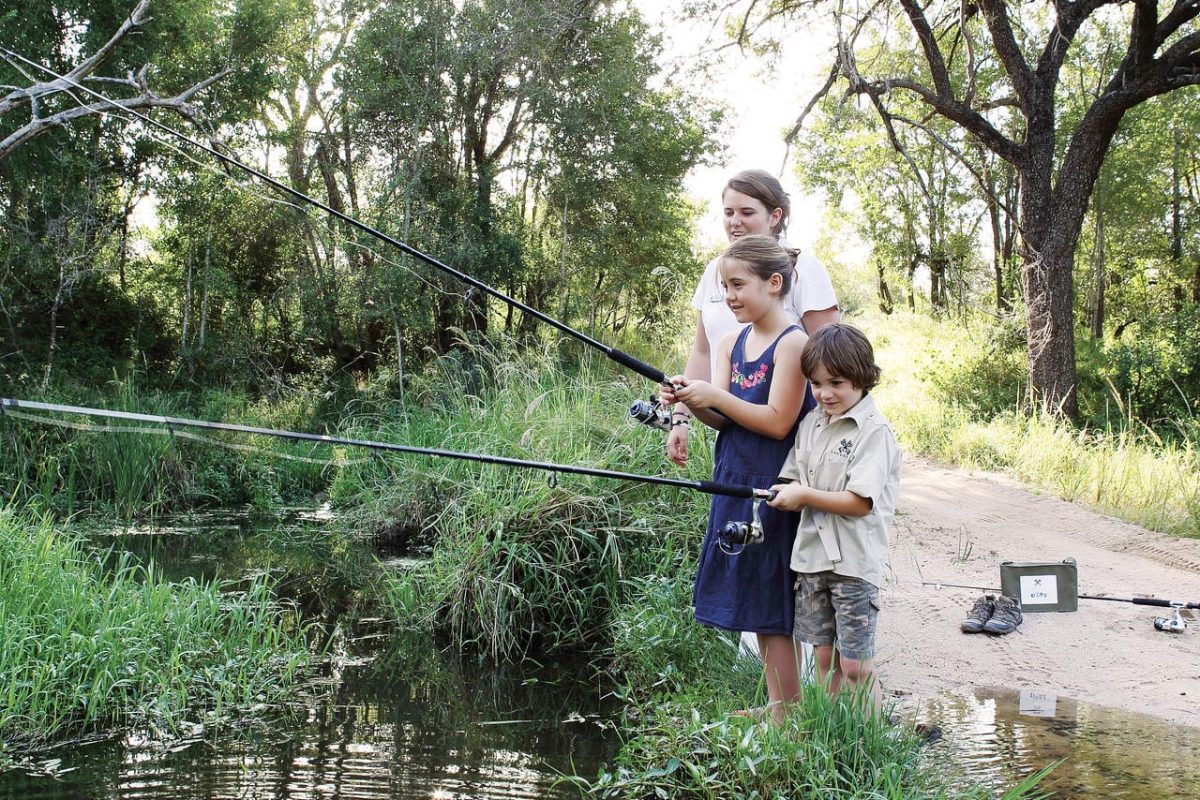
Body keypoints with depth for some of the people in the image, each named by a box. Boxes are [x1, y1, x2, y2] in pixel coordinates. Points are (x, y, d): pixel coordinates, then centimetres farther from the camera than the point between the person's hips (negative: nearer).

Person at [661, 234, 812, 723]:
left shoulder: (792, 343, -14)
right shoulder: (732, 343, 10)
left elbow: (778, 422, -18)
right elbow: (723, 420, 7)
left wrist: (715, 396, -20)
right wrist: (689, 401, -12)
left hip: (775, 489, -8)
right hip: (735, 482, 8)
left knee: (774, 607, -2)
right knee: (753, 602, 14)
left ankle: (791, 713, 9)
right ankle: (775, 705, 25)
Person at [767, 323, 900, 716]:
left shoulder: (874, 431, -11)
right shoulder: (811, 424, 11)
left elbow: (860, 502, -18)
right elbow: (795, 480, 15)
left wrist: (804, 495, -14)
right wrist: (788, 495, -8)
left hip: (854, 561, -6)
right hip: (812, 555, 7)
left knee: (856, 666, -3)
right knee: (826, 659, 13)